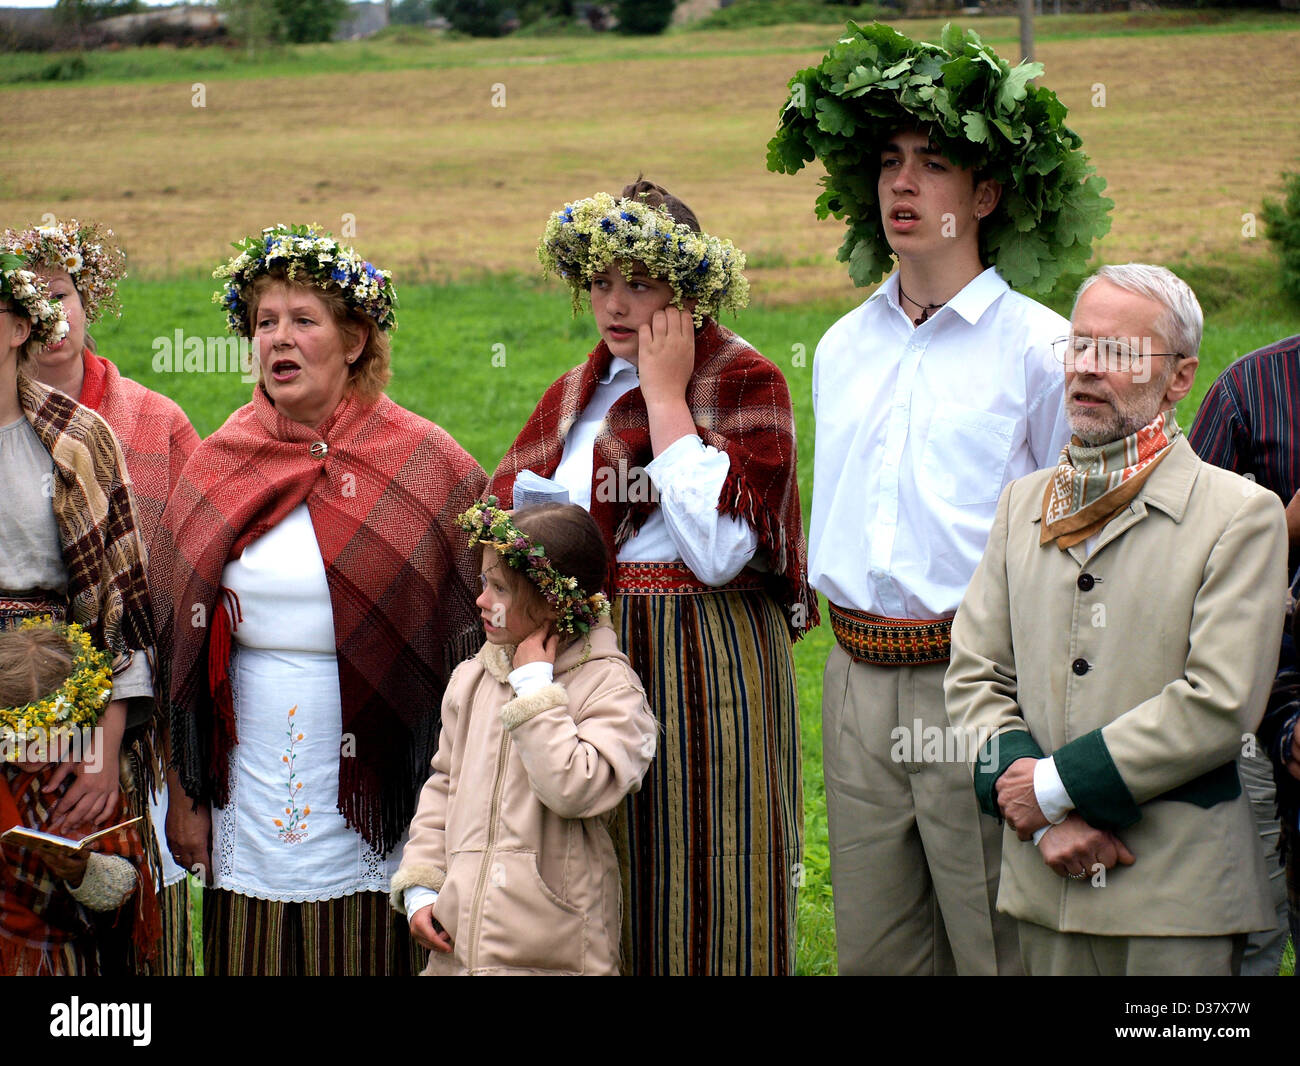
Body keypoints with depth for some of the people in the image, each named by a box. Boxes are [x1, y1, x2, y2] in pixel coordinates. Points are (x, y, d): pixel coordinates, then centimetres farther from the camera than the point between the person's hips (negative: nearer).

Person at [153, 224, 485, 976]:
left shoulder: (427, 465, -1)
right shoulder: (218, 469, 8)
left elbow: (477, 632, -1)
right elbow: (179, 644, 11)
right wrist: (185, 794, 6)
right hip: (252, 796, 3)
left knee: (374, 950, 0)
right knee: (254, 956, 4)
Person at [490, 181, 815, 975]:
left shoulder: (744, 383, -6)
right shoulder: (582, 392, 15)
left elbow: (718, 549, -20)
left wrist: (665, 396, -14)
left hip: (701, 666, -6)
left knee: (697, 891, -2)